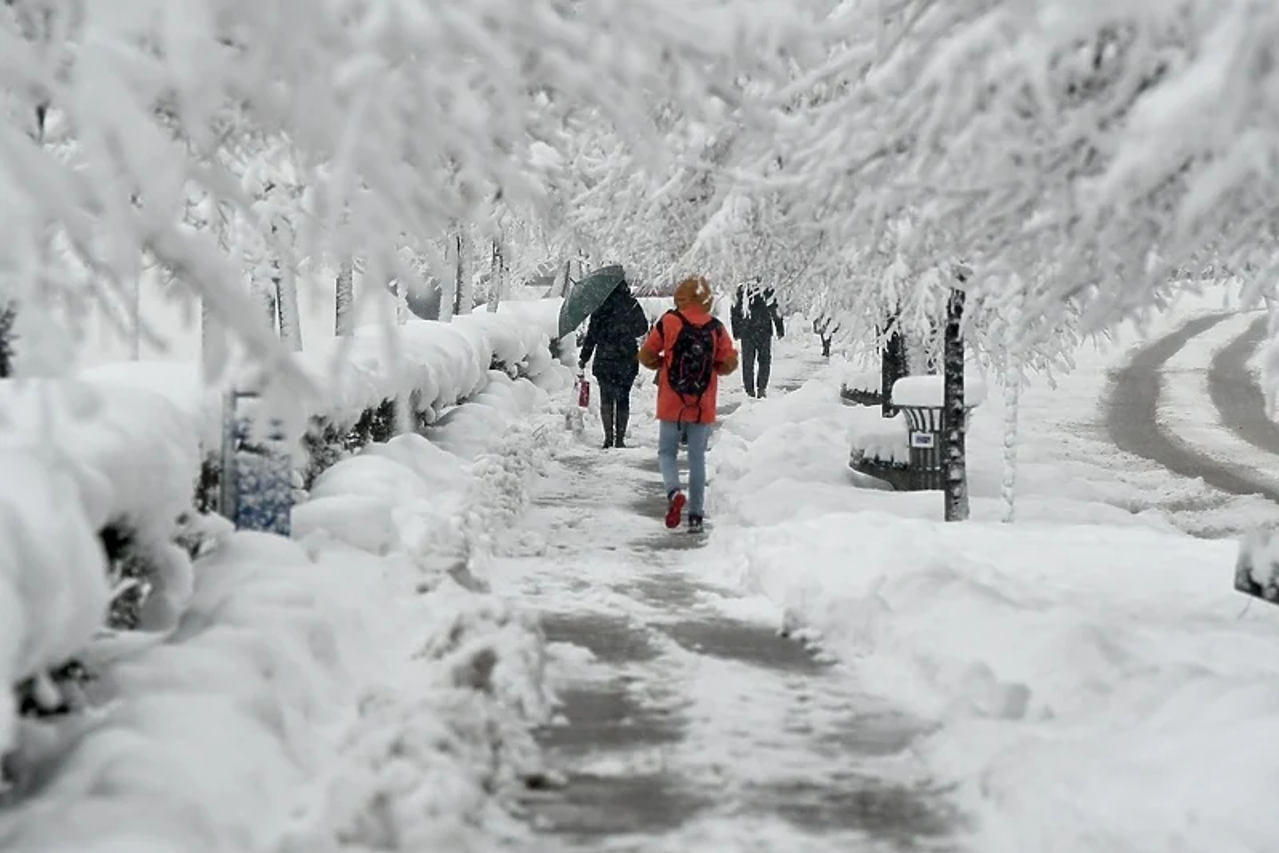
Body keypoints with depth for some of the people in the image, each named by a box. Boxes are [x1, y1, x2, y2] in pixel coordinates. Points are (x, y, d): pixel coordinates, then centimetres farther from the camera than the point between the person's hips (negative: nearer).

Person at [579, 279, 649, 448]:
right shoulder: (632, 304, -2)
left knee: (606, 398, 6)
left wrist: (584, 358, 3)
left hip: (605, 359, -2)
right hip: (627, 360, 2)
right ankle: (620, 439, 6)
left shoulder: (601, 306, -7)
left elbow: (592, 333, -5)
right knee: (623, 399, 10)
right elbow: (643, 328, 11)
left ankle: (608, 437, -3)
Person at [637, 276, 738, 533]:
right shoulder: (716, 328, 0)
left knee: (667, 452, 9)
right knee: (698, 458, 9)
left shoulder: (668, 322, -5)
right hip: (703, 406, 2)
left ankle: (674, 491, -19)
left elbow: (646, 355, -3)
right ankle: (696, 515, 7)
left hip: (671, 404, -2)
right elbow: (729, 363, 1)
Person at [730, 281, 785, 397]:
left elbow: (735, 313, 10)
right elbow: (775, 312, -4)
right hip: (763, 332, -3)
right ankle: (761, 388, -4)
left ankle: (750, 390, 6)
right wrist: (780, 330, 4)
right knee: (765, 361, 7)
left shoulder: (740, 291, 5)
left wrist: (736, 331, 18)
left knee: (747, 362, 8)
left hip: (746, 332, 3)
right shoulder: (767, 292, -6)